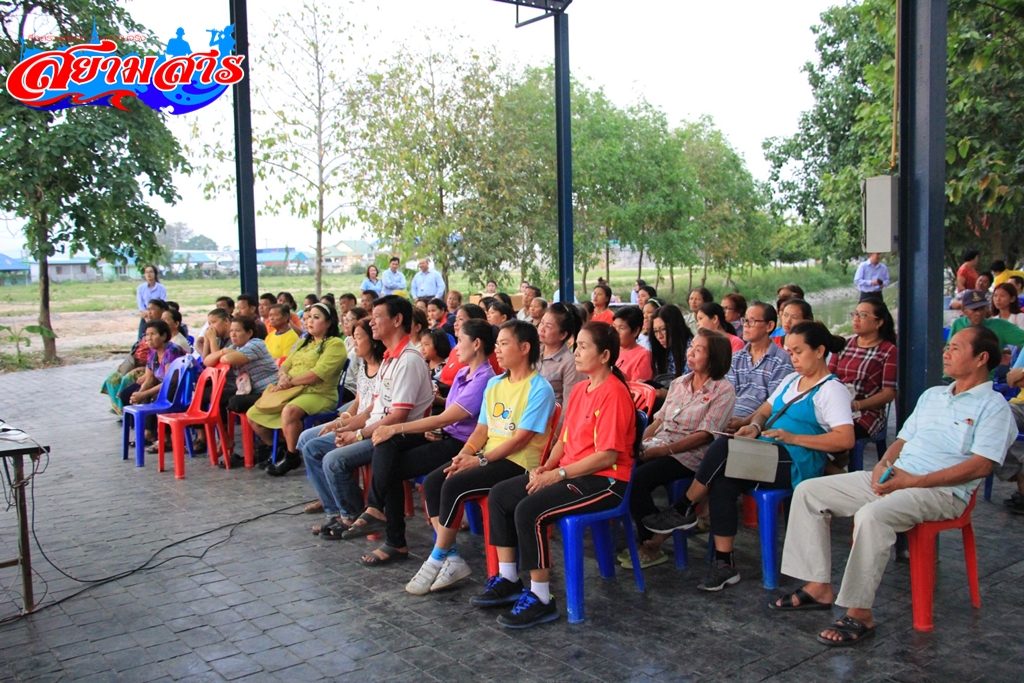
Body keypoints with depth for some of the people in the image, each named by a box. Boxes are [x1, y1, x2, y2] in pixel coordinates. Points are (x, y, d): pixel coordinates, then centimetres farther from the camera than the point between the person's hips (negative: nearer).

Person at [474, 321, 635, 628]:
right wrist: (545, 467, -2)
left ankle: (541, 600, -14)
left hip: (604, 482, -10)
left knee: (529, 510, -28)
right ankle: (507, 580, 10)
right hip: (570, 473, 10)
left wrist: (559, 474, -19)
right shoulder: (580, 389, 13)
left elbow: (607, 456, -21)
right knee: (499, 495, 2)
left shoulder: (614, 393, -16)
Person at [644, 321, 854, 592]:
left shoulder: (831, 390, -4)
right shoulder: (791, 380, 22)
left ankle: (684, 510, -10)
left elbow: (845, 439, -16)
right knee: (722, 483, -24)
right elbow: (764, 411, 26)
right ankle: (724, 564, -17)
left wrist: (793, 438, -22)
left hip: (796, 464, -7)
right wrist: (755, 426, 1)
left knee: (724, 446, -27)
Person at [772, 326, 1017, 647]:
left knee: (872, 515, -37)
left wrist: (915, 481, -18)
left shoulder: (993, 406, -2)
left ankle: (860, 613, -27)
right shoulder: (932, 395, 22)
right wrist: (884, 464, -1)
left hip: (941, 491, -8)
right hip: (893, 478, 8)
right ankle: (819, 587, -4)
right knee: (808, 491, -5)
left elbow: (980, 466, -13)